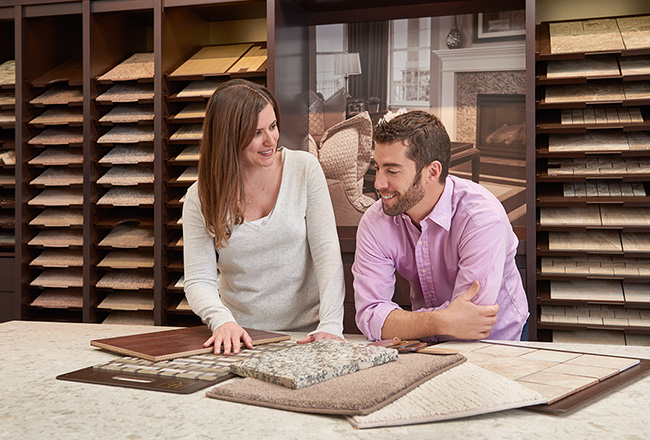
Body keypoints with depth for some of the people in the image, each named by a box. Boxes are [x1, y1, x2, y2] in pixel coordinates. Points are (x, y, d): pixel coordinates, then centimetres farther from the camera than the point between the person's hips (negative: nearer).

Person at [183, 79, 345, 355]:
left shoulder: (304, 169, -2)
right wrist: (222, 321, -25)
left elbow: (327, 250, -7)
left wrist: (331, 324, -19)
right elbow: (198, 280, -4)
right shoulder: (201, 198, -1)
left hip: (305, 332, -1)